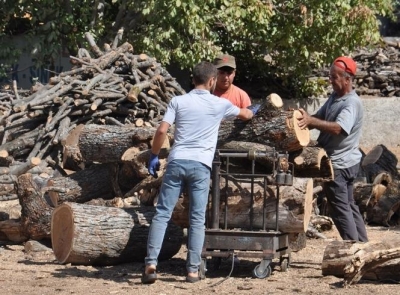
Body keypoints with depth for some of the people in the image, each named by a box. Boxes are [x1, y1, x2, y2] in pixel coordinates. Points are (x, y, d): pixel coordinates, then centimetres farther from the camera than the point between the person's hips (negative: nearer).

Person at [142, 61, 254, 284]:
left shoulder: (178, 101, 7)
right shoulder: (220, 104, 9)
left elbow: (162, 131, -2)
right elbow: (246, 115, 28)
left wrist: (154, 156, 10)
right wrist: (252, 111, 52)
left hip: (177, 162, 1)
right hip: (200, 165, -1)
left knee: (162, 213, 2)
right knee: (197, 218, 4)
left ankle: (151, 264, -6)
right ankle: (193, 270, 3)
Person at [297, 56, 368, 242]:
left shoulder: (352, 103, -20)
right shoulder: (334, 98, 10)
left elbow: (337, 128, -33)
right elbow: (318, 118, 8)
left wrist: (310, 121, -41)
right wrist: (305, 118, -12)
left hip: (339, 164, -10)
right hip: (343, 163, 10)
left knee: (340, 209, -4)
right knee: (348, 206, 17)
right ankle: (362, 244, 25)